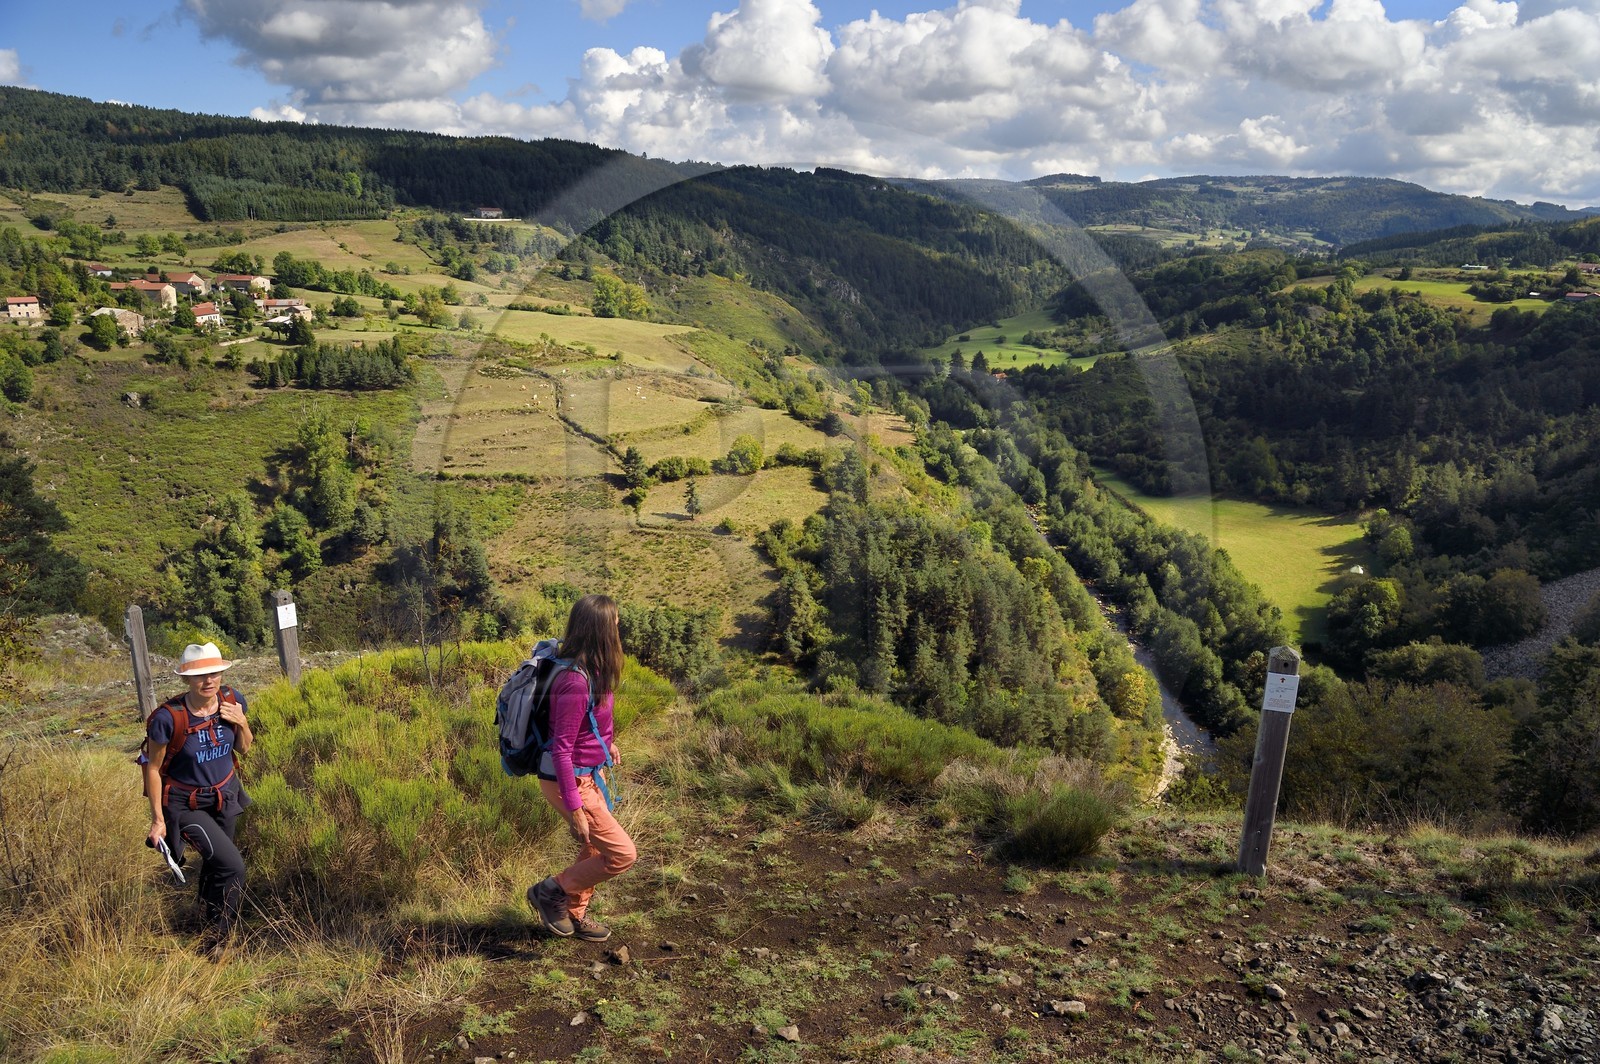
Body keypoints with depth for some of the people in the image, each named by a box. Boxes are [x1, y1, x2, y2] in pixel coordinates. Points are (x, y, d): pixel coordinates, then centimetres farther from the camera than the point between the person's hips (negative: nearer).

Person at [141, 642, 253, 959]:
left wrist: (242, 723, -17)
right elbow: (153, 768, -13)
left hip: (225, 795, 5)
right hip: (186, 804, -5)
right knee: (232, 866, -14)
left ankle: (210, 919, 49)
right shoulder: (168, 717, -26)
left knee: (215, 864, 22)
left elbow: (243, 748, 4)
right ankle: (216, 942, 8)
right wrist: (158, 819, -9)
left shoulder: (232, 701, -12)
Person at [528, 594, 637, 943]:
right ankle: (552, 891, 12)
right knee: (623, 854, -5)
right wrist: (574, 809, -23)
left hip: (591, 773, 9)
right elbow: (561, 749, -26)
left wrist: (606, 742, 26)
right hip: (569, 781, -9)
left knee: (595, 851, 21)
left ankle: (574, 914, 41)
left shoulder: (592, 670, -2)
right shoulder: (576, 681, -29)